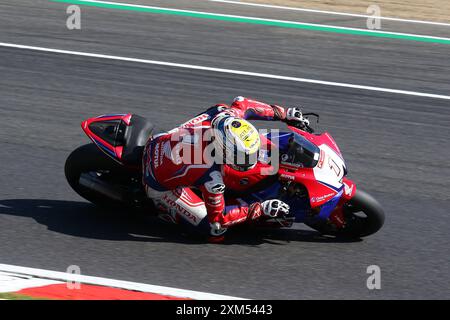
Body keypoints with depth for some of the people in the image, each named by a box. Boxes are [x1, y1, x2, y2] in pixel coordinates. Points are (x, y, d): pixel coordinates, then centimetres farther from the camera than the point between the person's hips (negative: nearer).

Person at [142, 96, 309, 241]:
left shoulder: (224, 115, -25)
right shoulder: (211, 176, -39)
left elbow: (240, 103, 1)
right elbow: (218, 218, -23)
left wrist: (284, 113, 5)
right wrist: (260, 209, -22)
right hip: (162, 185, -7)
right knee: (216, 231, -10)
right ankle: (162, 205, 6)